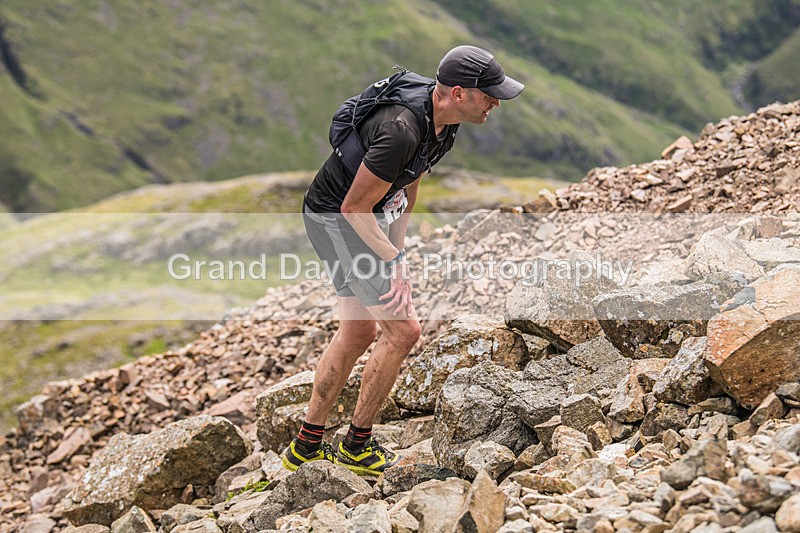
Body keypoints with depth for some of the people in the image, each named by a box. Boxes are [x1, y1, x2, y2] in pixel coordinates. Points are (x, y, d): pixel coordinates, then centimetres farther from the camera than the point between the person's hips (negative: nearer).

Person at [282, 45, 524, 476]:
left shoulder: (444, 119, -1)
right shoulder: (402, 132, -32)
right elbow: (355, 207, -25)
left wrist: (396, 246, 12)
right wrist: (394, 259, -16)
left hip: (368, 215, 10)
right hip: (337, 218, -10)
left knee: (357, 333, 16)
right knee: (402, 330, -9)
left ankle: (305, 446, 27)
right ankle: (356, 447, 8)